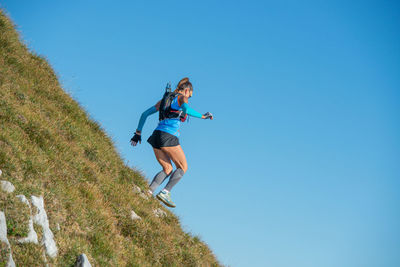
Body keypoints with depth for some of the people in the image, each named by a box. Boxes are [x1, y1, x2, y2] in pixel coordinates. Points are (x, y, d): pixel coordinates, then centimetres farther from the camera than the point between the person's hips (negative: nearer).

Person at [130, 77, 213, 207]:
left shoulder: (164, 99, 25)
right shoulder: (182, 98, 4)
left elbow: (145, 114, 23)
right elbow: (186, 109, -20)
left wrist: (138, 133, 25)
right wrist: (203, 116, -10)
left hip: (156, 135, 7)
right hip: (169, 136, -7)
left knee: (168, 169, 18)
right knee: (183, 167, 6)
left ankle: (149, 192, -1)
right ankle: (165, 192, -11)